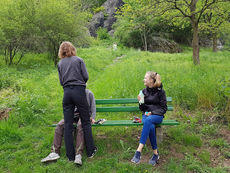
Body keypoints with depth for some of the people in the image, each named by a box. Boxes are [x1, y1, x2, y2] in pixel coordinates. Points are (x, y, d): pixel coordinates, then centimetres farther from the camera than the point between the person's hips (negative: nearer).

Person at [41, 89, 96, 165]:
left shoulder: (89, 93, 11)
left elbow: (93, 106, 9)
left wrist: (92, 117, -6)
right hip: (73, 115, 4)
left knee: (80, 126, -38)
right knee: (59, 125, -25)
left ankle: (78, 154, -43)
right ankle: (55, 152, -24)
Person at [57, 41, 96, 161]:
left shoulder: (60, 64, 13)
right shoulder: (79, 60, 4)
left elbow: (61, 82, 11)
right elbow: (86, 76, -1)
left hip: (67, 93, 3)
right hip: (79, 91, -2)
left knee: (68, 124, 5)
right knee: (86, 122, 8)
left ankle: (70, 156, 11)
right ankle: (90, 151, 14)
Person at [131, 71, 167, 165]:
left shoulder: (160, 91, 0)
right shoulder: (144, 91, 11)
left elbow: (164, 108, 0)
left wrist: (152, 113, -14)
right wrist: (140, 102, -7)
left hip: (157, 115, -3)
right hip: (146, 115, 3)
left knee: (148, 120, -39)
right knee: (151, 127, -34)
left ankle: (138, 151, -43)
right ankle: (156, 153, -21)